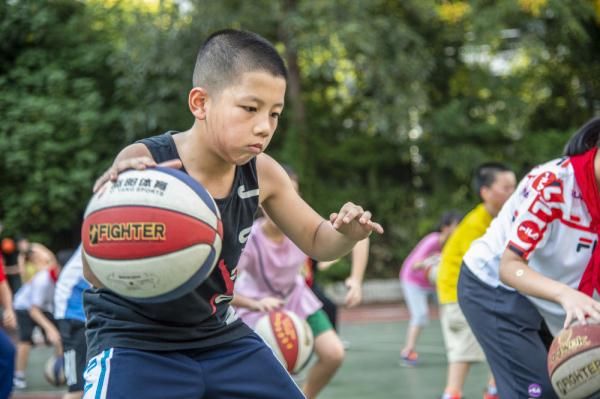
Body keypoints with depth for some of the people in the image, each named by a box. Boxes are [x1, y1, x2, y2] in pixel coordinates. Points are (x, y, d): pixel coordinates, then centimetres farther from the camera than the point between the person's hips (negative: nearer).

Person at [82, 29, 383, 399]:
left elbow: (315, 241, 9)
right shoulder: (143, 164, -26)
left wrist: (346, 234, -17)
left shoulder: (262, 172, -9)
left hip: (219, 335, 6)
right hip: (134, 341, -6)